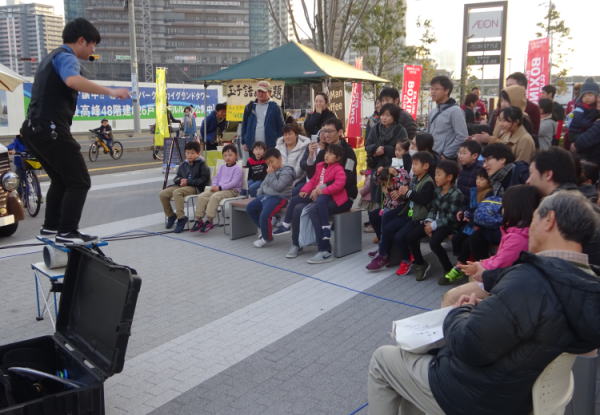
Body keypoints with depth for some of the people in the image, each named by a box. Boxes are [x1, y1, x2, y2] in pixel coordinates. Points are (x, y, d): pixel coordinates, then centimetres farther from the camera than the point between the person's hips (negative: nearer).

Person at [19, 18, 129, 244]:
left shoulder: (51, 57, 23)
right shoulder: (66, 56, -9)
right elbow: (73, 80, -33)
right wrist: (110, 91, -34)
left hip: (34, 129, 10)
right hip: (51, 129, -10)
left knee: (61, 180, 21)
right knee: (79, 182, -5)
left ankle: (50, 227, 25)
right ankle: (67, 232, -5)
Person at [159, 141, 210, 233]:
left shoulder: (201, 164, -1)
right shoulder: (183, 165, 18)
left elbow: (204, 179, -9)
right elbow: (176, 178, 25)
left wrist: (188, 182, -14)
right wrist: (180, 180, -2)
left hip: (195, 188, -7)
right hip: (182, 186, 7)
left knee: (177, 192, -36)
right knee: (162, 194, -13)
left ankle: (181, 218, -30)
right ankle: (171, 215, 7)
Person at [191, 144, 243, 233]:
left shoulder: (237, 168, -4)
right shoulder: (222, 167, 21)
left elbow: (234, 182, -14)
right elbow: (216, 178, 21)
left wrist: (220, 187, -19)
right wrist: (214, 186, -2)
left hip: (232, 190, -7)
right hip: (218, 189, 8)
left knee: (214, 197, -34)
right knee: (202, 196, -13)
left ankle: (209, 221, -30)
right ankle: (199, 219, -10)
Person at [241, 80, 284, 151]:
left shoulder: (275, 107, 2)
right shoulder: (250, 107, 11)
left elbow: (281, 127, 2)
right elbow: (244, 125, 15)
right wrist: (244, 142, 9)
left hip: (270, 147, -3)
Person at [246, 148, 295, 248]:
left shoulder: (287, 171, -10)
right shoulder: (272, 171, 18)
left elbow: (278, 187, -22)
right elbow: (264, 183, 29)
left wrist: (271, 174, -14)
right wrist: (259, 193, 15)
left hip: (278, 198, -10)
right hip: (265, 195, 10)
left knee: (264, 215, -27)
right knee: (250, 208, 6)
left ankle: (267, 238, -1)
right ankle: (264, 229, 19)